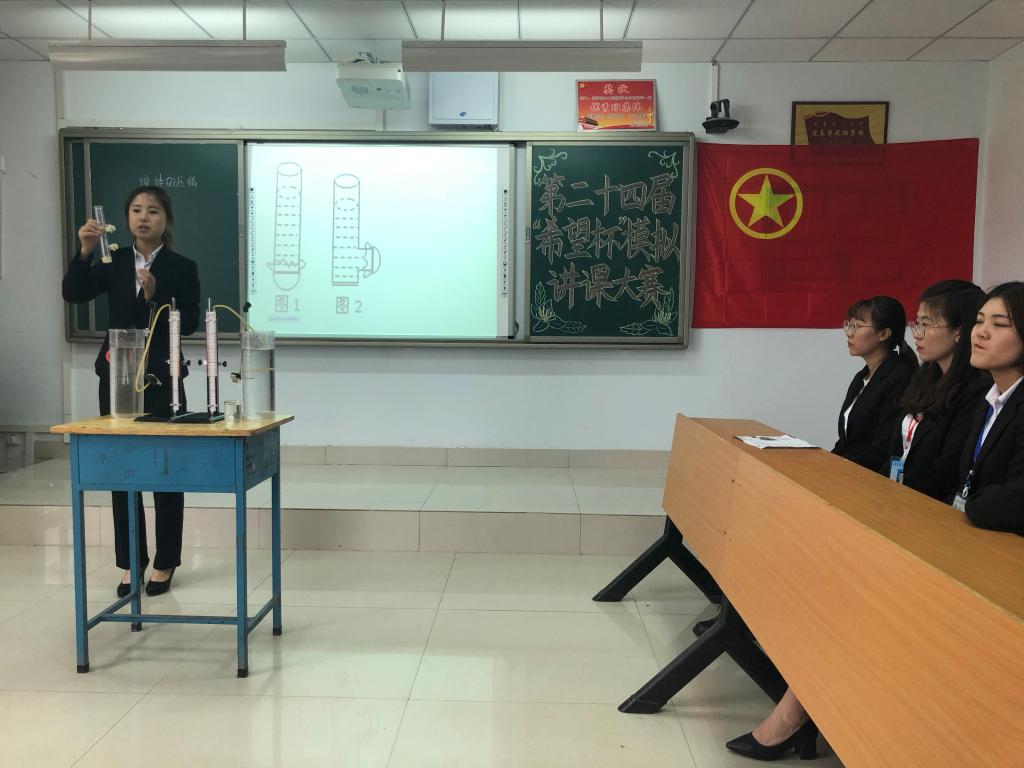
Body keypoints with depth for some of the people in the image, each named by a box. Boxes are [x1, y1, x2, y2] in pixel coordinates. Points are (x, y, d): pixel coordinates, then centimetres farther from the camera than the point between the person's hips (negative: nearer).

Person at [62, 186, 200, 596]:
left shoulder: (182, 267, -2)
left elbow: (189, 323, -9)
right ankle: (130, 563, 19)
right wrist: (84, 252, -18)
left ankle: (165, 563, 17)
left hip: (161, 379, -3)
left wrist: (155, 297, -23)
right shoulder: (114, 262, 7)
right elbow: (73, 294, -5)